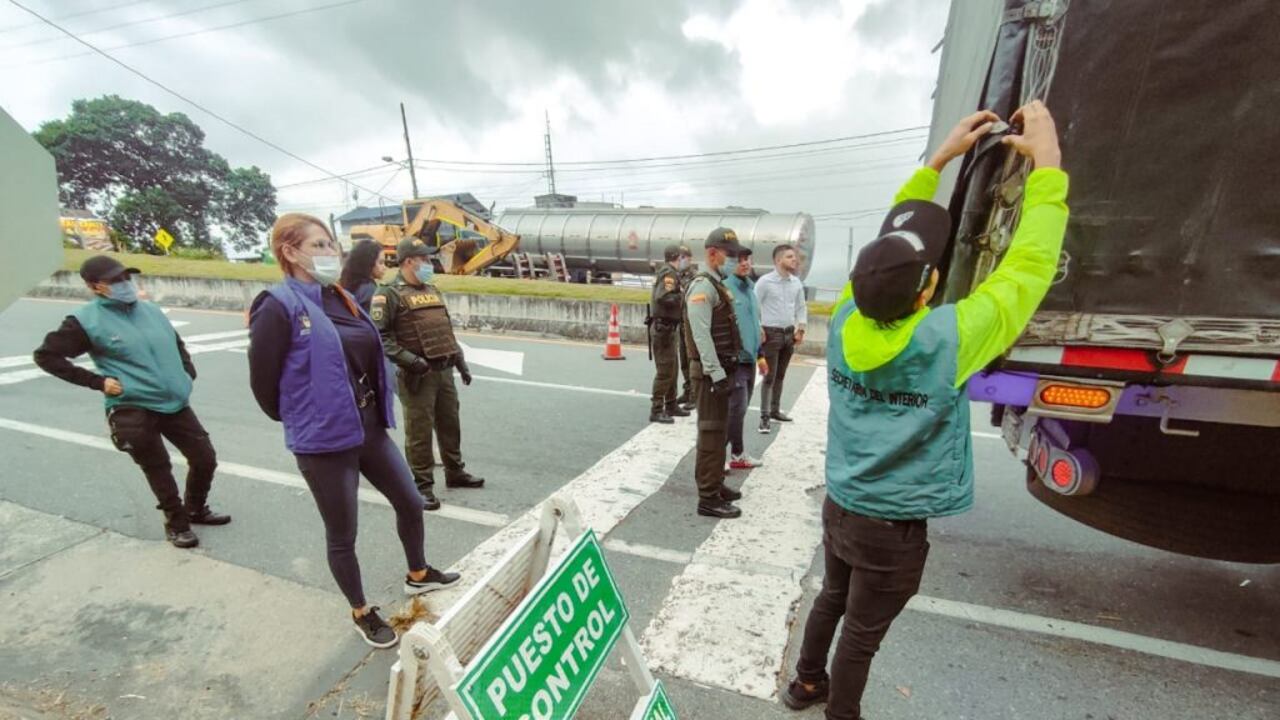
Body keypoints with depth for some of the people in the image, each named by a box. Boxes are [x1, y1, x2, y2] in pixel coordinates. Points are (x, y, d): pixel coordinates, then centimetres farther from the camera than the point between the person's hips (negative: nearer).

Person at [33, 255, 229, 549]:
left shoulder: (151, 310, 9)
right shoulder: (87, 320, -7)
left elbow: (177, 344, 24)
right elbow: (45, 355, -2)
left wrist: (188, 372, 11)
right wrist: (97, 381, -8)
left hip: (175, 404, 5)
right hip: (133, 411, -5)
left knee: (205, 459, 8)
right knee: (159, 471, 7)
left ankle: (196, 510, 32)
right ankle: (176, 523, 27)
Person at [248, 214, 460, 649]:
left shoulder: (341, 298, 8)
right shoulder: (279, 307, -16)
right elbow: (262, 381, -12)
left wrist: (374, 413, 13)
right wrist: (304, 420, 4)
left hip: (369, 428, 7)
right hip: (323, 442, -7)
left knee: (410, 502, 19)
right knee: (342, 536, 12)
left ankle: (418, 575, 45)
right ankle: (361, 613, 36)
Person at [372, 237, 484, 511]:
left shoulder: (434, 291, 17)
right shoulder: (390, 294, -7)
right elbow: (380, 335, -14)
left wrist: (461, 361, 18)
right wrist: (409, 359, -23)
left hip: (444, 371, 7)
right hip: (417, 375, -7)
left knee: (450, 425, 16)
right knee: (419, 431, 0)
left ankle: (455, 473, 32)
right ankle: (422, 485, 13)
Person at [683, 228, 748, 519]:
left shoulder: (718, 285, 16)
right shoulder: (703, 286, -15)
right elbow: (701, 335, -23)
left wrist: (725, 370, 18)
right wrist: (716, 373, -25)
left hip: (721, 368, 10)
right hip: (710, 371, -10)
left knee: (719, 430, 18)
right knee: (711, 432, -5)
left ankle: (715, 483, 32)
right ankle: (708, 497, 4)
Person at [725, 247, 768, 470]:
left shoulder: (750, 288, 15)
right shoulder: (725, 287, -13)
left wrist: (759, 354, 22)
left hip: (749, 358, 9)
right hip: (733, 359, -8)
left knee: (739, 409, 15)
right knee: (736, 408, -9)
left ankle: (737, 454, 26)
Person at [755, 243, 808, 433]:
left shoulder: (796, 283, 8)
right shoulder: (765, 281, -10)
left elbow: (801, 307, 15)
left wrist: (800, 329, 6)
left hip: (789, 333, 6)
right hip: (771, 333, -6)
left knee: (781, 375, 13)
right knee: (769, 376, -6)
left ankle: (775, 410, 26)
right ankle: (764, 417, 0)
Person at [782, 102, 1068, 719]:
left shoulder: (846, 321, -14)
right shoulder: (946, 341, -27)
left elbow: (891, 245, 1)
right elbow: (1030, 265, -13)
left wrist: (939, 159, 8)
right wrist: (1047, 160, -3)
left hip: (839, 507, 5)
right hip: (893, 529, -5)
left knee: (831, 600, 29)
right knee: (861, 633, 17)